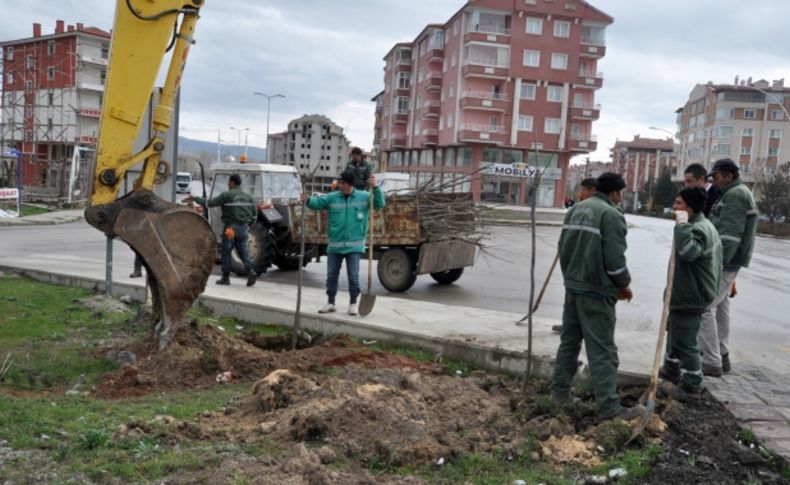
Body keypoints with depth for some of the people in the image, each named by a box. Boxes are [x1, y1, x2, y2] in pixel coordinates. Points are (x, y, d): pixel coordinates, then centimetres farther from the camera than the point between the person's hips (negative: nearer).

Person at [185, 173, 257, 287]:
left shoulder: (227, 195, -8)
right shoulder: (248, 196, 9)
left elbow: (210, 203, -10)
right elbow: (254, 214, 10)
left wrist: (195, 199, 0)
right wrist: (249, 224, 24)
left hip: (230, 227, -5)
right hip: (243, 228, 5)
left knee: (226, 252, 6)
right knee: (243, 251, 8)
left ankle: (225, 277, 10)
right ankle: (251, 271, -11)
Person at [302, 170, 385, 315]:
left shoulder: (363, 197, 0)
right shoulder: (331, 197, 0)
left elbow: (379, 204, -3)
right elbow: (317, 202, -7)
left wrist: (376, 188, -17)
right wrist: (308, 200, -29)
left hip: (354, 246, -2)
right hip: (335, 245, 2)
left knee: (353, 276, 0)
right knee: (331, 275, 9)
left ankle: (353, 303, 16)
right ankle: (330, 303, 24)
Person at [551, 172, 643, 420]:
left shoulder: (576, 209, 12)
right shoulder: (611, 214, -15)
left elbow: (563, 247, 15)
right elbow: (614, 258, -17)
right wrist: (624, 284, -2)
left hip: (572, 286, 8)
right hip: (596, 291, -8)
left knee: (569, 342, 16)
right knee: (602, 350, -5)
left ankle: (559, 392, 23)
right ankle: (610, 407, -1)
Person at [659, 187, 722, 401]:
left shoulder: (699, 229, -23)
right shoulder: (699, 225, 12)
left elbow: (687, 251, -43)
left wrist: (681, 224, -36)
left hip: (691, 297, -11)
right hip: (684, 293, 11)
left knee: (685, 342, -2)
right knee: (674, 331, 25)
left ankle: (692, 386, 10)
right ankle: (672, 369, 42)